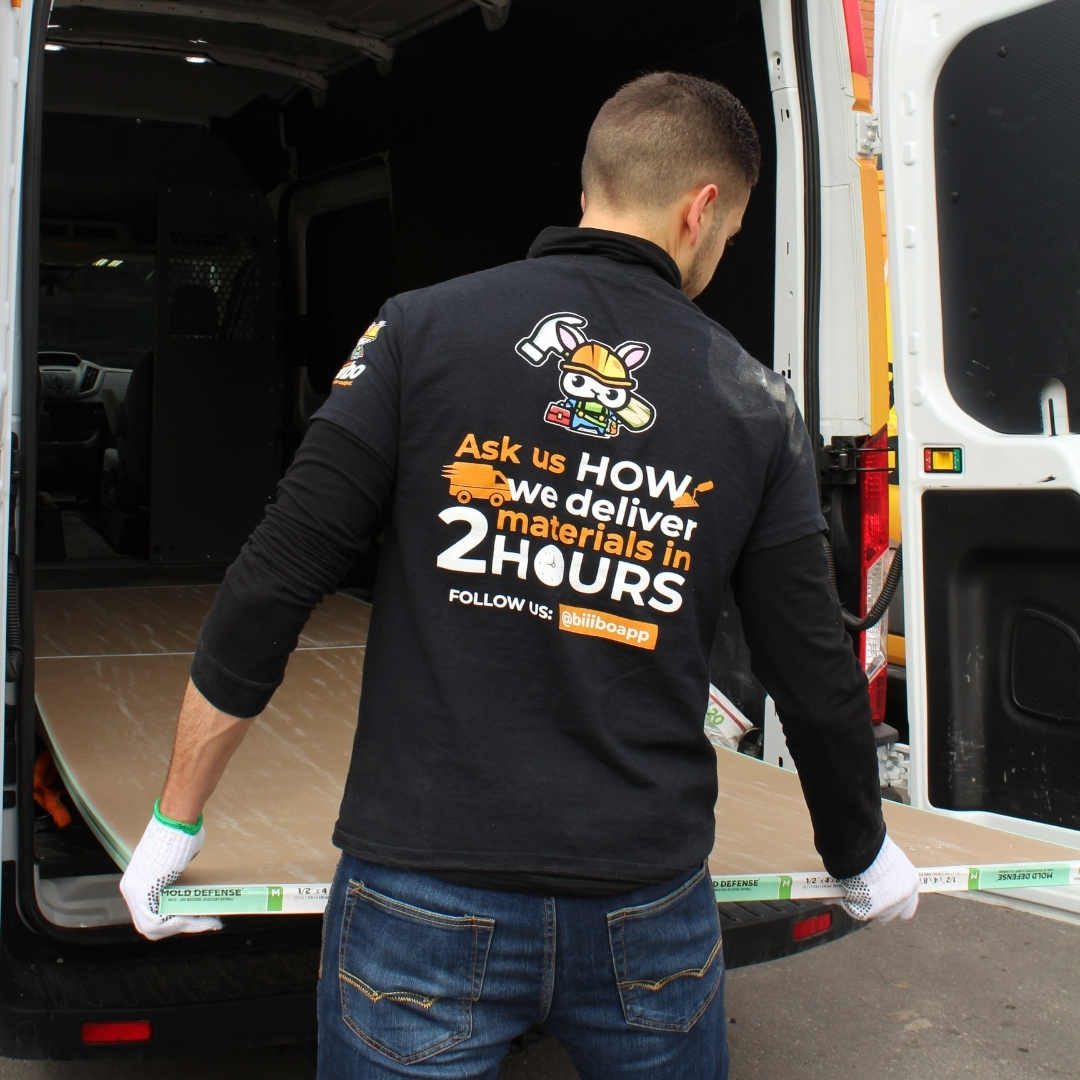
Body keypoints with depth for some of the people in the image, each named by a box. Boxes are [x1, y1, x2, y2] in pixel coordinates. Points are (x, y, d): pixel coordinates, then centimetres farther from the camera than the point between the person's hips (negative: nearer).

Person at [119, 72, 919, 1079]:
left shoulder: (422, 329, -5)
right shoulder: (752, 402, 0)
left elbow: (267, 591, -8)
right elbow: (817, 675, 3)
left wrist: (177, 818, 5)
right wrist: (861, 854, 22)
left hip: (424, 900, -1)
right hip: (649, 915, 2)